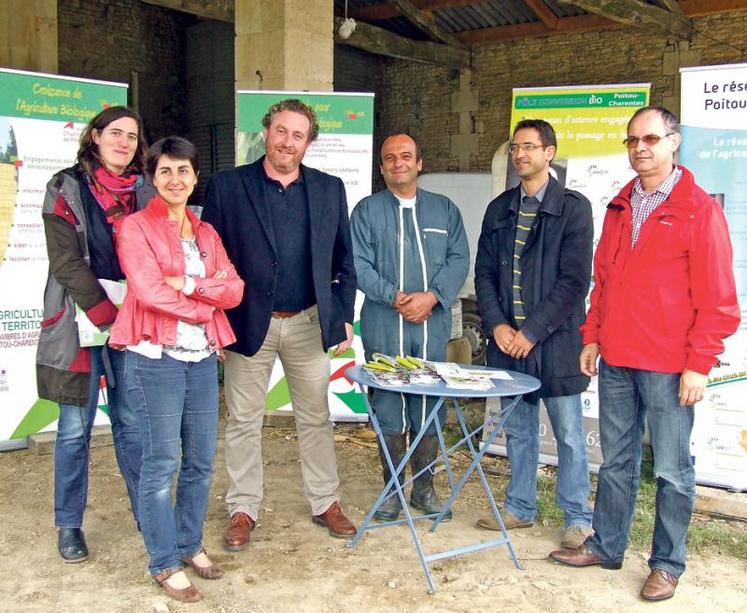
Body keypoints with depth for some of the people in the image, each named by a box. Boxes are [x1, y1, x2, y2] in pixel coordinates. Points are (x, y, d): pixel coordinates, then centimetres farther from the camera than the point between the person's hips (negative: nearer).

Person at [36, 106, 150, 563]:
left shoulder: (144, 192, 9)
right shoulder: (67, 189, -1)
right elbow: (66, 261, -9)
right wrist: (107, 314, -15)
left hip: (132, 322, 3)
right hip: (80, 322, -3)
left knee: (133, 423, 9)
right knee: (76, 429, 5)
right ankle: (69, 525, 19)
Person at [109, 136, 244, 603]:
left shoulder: (205, 232, 14)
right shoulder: (136, 227, -3)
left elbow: (234, 290, 3)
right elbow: (149, 291, -15)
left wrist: (189, 285, -13)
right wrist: (206, 307, -4)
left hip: (202, 356, 6)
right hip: (156, 356, -5)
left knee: (201, 460, 11)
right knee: (162, 463, 0)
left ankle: (191, 545, 29)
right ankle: (165, 564, 13)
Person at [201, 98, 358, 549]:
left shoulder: (330, 189, 5)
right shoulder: (227, 186, -2)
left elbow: (343, 260, 10)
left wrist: (344, 316, 5)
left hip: (310, 324, 2)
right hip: (249, 323, -1)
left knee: (316, 419, 12)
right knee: (244, 422, 8)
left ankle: (325, 503, 27)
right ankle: (243, 511, 22)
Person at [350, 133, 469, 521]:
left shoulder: (444, 209, 13)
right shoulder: (367, 210, 7)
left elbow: (459, 260, 4)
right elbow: (359, 264, -3)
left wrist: (431, 296, -12)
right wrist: (396, 297, -15)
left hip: (432, 323, 2)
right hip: (384, 326, -2)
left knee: (429, 408, 5)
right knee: (388, 410, 2)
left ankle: (424, 487, 19)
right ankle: (392, 489, 15)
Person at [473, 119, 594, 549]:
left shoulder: (573, 207, -5)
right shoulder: (500, 209, 11)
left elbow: (575, 279, -11)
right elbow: (484, 273, 10)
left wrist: (532, 330, -14)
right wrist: (497, 324, -4)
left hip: (555, 340, -5)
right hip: (507, 339, 5)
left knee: (569, 433, 5)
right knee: (518, 430, 15)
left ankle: (578, 519, 18)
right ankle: (520, 508, 29)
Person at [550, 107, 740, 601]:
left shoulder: (699, 209, -5)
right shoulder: (620, 208, 13)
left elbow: (717, 297, -8)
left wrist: (699, 364, -12)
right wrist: (592, 337, 12)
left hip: (669, 366, -5)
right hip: (616, 360, 6)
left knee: (672, 470, 5)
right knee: (616, 461, 15)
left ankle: (667, 564, 20)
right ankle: (606, 546, 29)